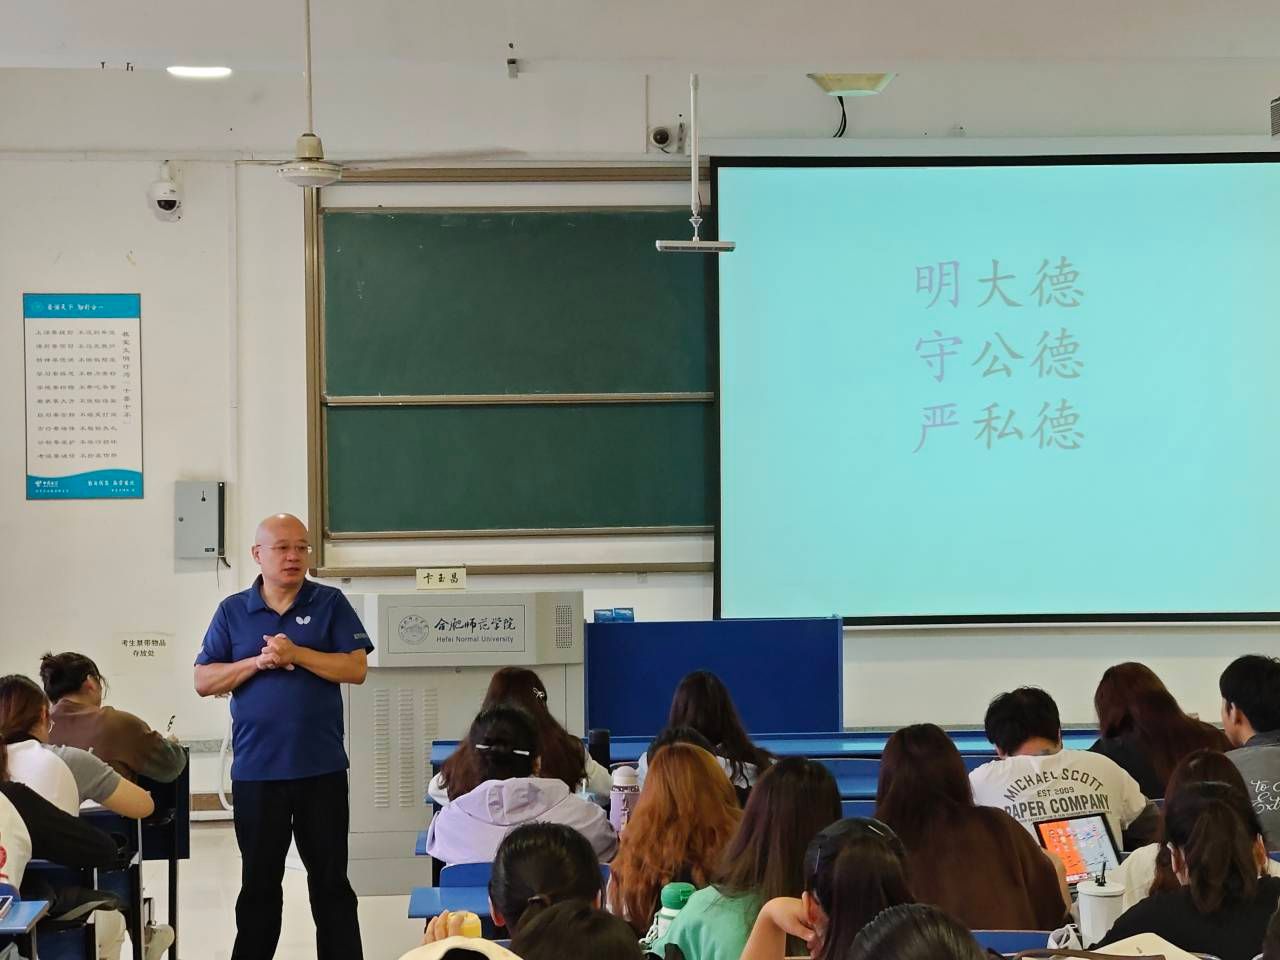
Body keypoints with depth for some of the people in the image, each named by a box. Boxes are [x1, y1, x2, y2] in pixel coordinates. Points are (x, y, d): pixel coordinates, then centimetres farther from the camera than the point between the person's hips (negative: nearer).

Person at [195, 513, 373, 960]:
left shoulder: (330, 604, 2)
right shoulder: (232, 611, 5)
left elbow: (356, 668, -6)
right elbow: (204, 681, 2)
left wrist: (296, 654, -16)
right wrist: (258, 662, -12)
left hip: (322, 768, -1)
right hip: (255, 770, 1)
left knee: (331, 879, 7)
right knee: (259, 882, 10)